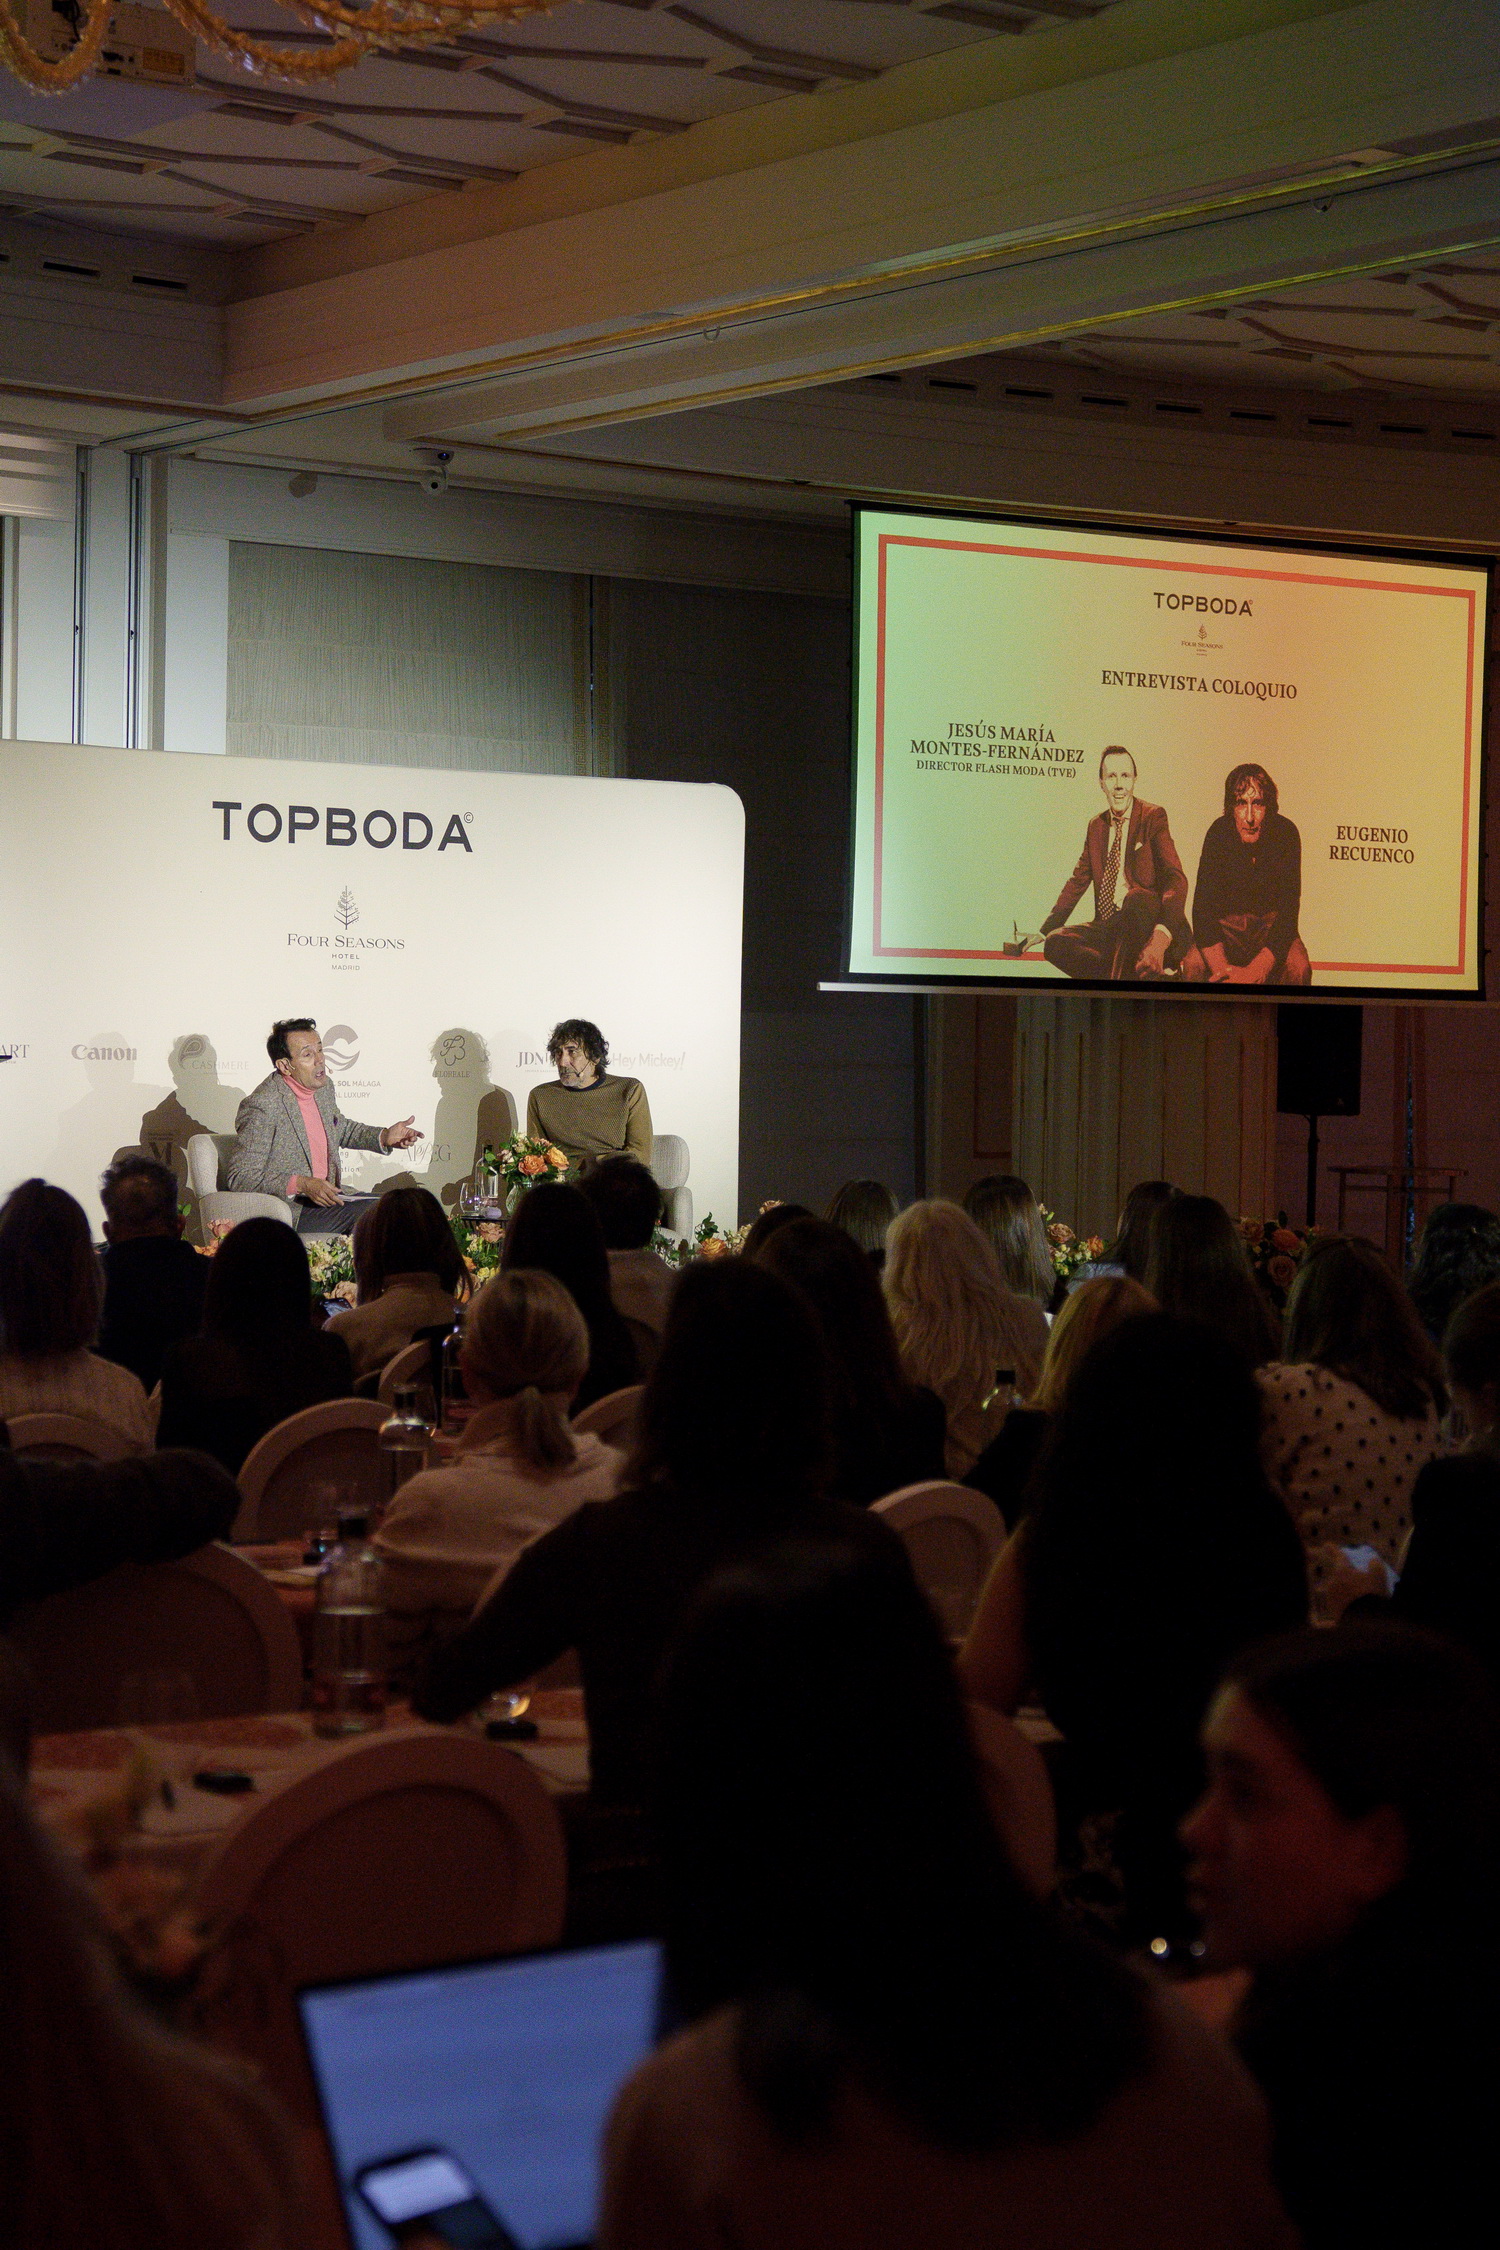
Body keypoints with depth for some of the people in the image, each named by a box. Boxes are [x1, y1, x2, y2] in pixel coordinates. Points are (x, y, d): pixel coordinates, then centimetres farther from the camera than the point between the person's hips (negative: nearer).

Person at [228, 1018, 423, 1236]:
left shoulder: (323, 1088, 8)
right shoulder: (261, 1106, -17)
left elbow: (342, 1129, 30)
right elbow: (241, 1178, -17)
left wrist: (384, 1136, 12)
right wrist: (301, 1184, -25)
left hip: (325, 1199, 8)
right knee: (371, 1211, -24)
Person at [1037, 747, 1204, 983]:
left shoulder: (1153, 817, -2)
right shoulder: (1096, 826, 17)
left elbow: (1176, 880, -14)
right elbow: (1077, 882, 24)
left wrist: (1163, 935, -32)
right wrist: (1045, 931, 14)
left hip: (1145, 919, -6)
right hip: (1107, 926, 6)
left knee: (1135, 898, -38)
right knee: (1055, 944, -18)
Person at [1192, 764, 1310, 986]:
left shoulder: (1285, 833, -17)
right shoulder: (1219, 833, -17)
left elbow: (1288, 910, -20)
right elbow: (1202, 906, -21)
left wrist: (1255, 971, -35)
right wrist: (1221, 968, -38)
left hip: (1271, 923, 0)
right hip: (1227, 924, 0)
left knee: (1298, 967, -32)